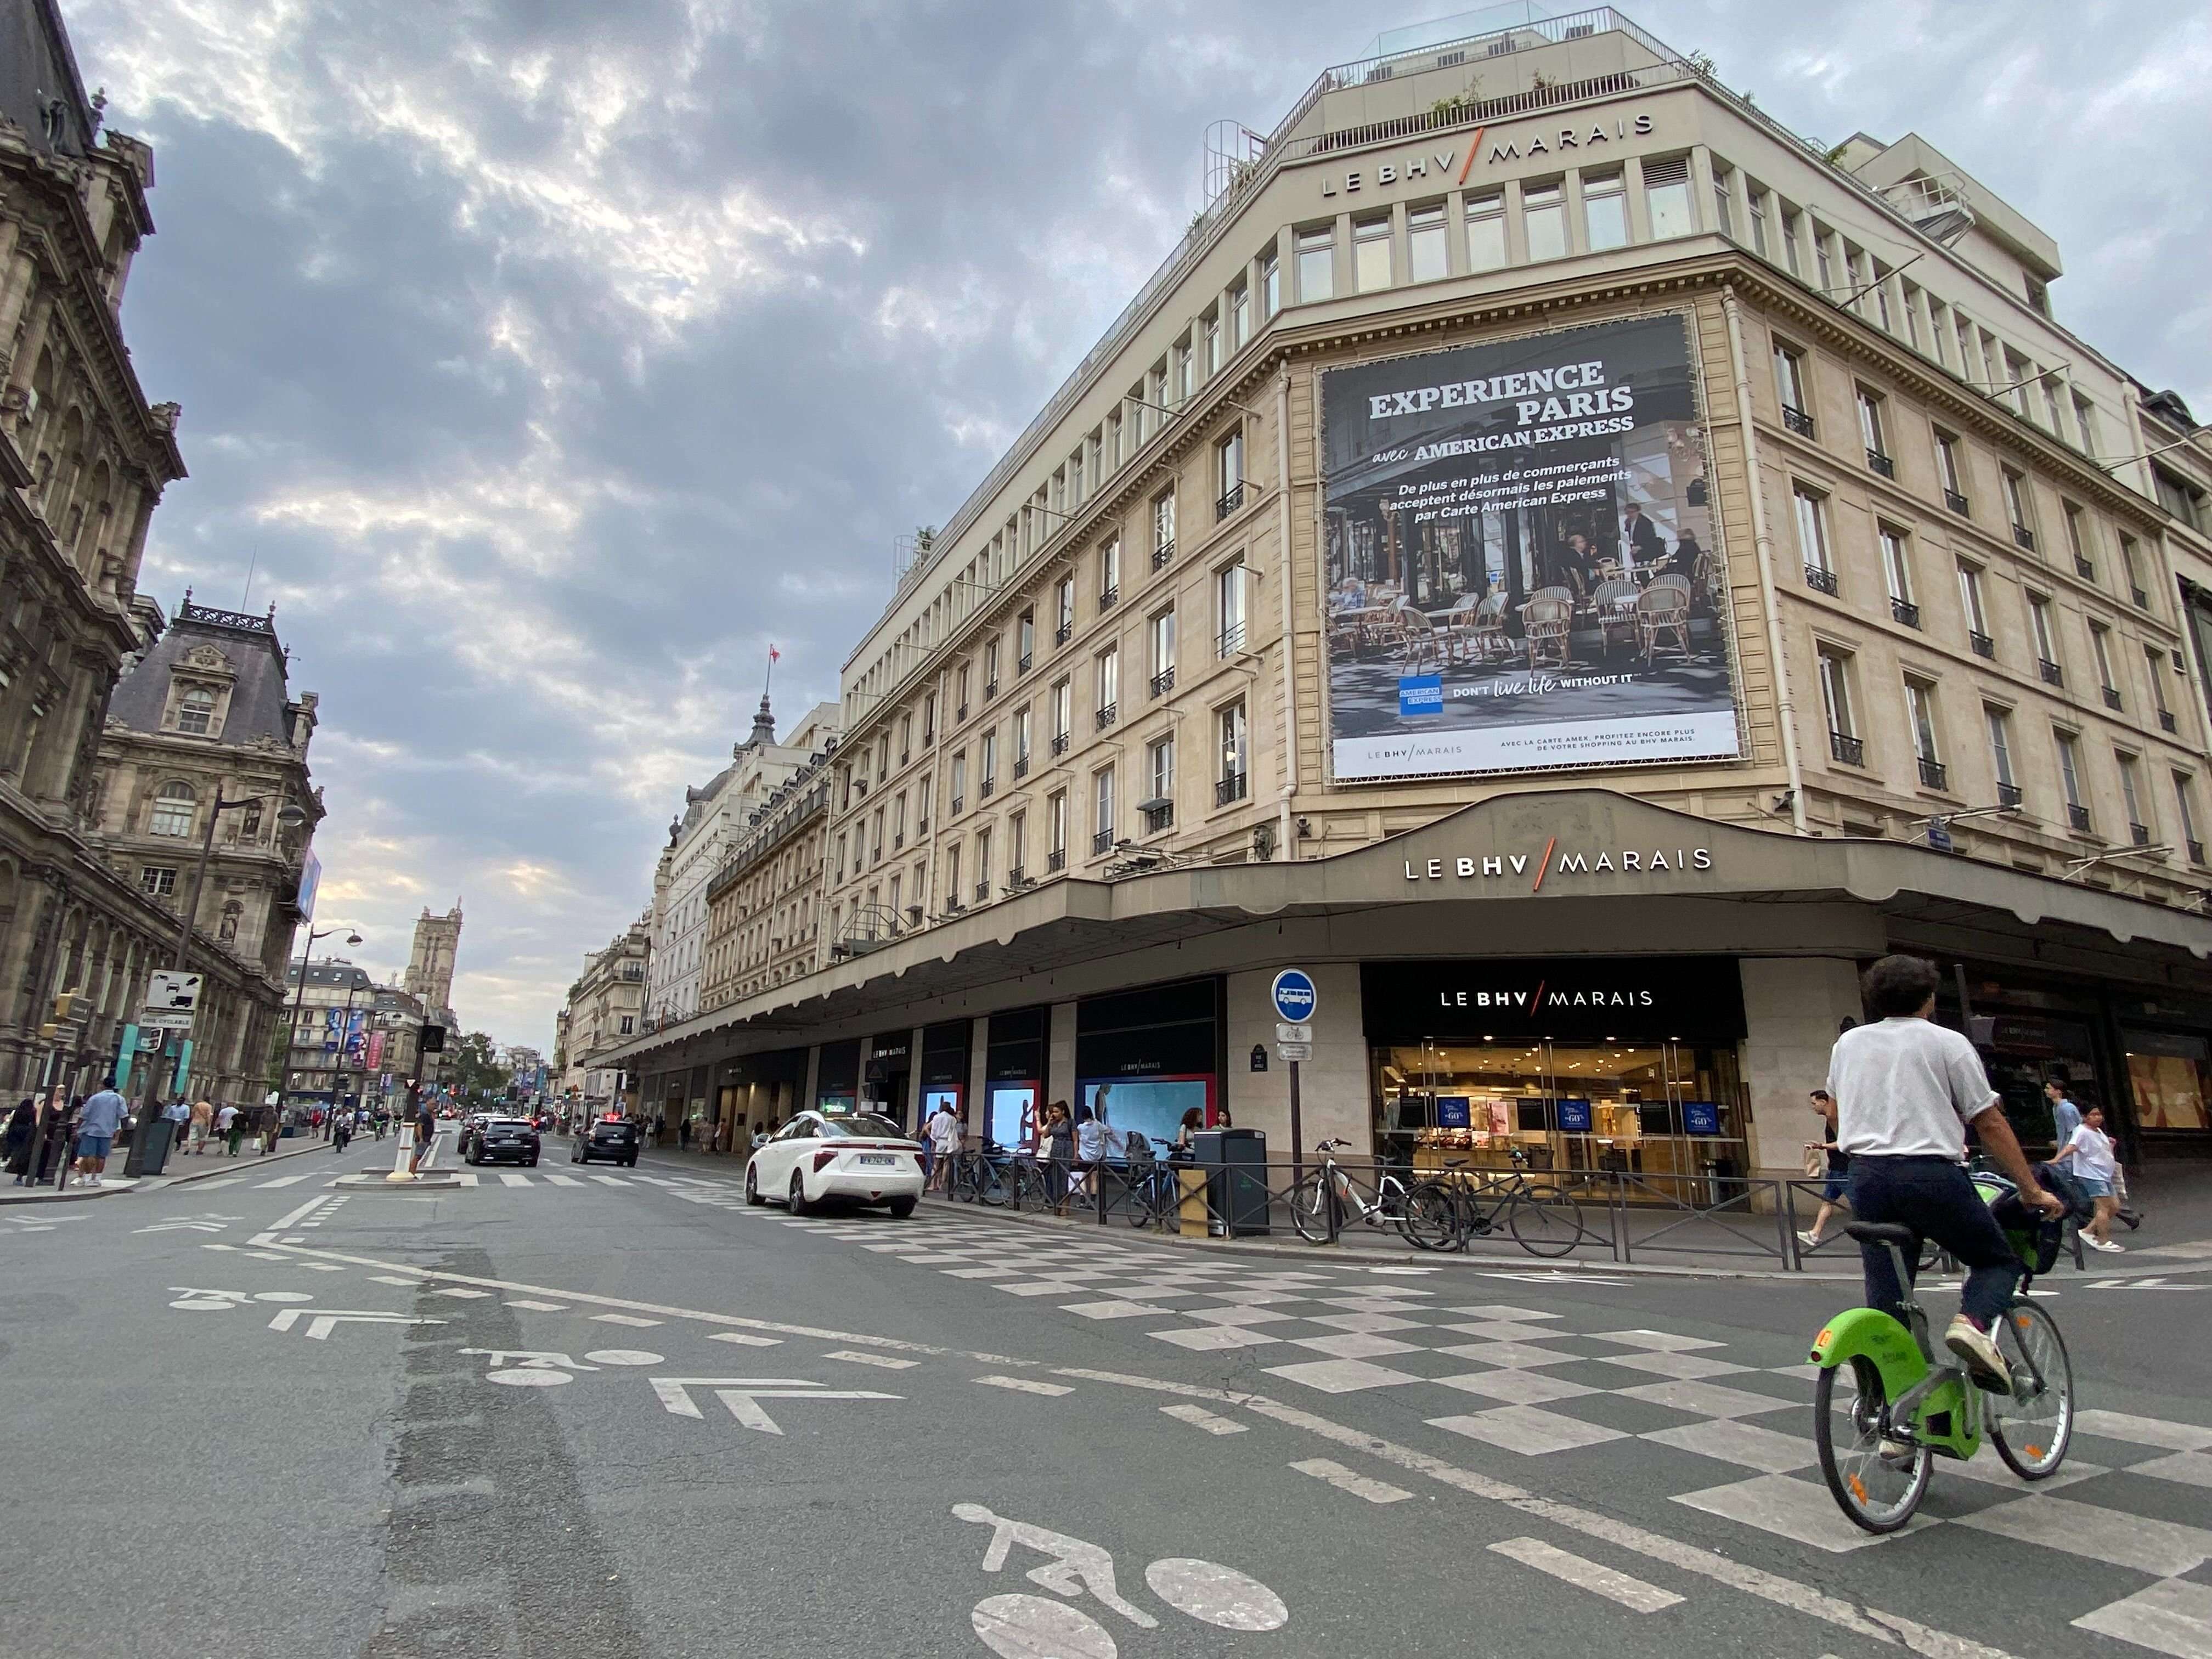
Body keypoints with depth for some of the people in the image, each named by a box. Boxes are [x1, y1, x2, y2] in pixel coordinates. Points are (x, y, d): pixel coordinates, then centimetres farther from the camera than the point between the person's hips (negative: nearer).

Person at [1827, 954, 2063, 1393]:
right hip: (1932, 1175, -3)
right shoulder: (1947, 1043, 3)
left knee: (1884, 1297, 10)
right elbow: (1990, 1124, 1)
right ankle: (1973, 1322, -9)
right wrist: (2031, 1189, 8)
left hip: (1868, 1176, 4)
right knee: (1999, 1259, 19)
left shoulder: (1848, 1043, 15)